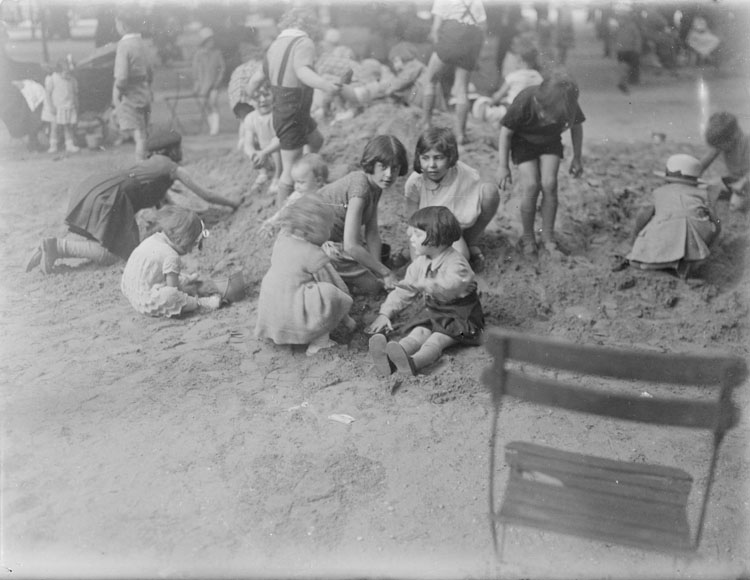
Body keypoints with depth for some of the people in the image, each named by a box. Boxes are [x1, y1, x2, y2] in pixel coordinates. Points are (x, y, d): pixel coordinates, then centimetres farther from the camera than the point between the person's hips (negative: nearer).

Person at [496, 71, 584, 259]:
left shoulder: (569, 106, -27)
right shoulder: (524, 103, -35)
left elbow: (576, 127, -4)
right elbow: (506, 132, -19)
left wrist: (577, 158, 3)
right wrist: (503, 166, -16)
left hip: (550, 142, 2)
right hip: (524, 140, -2)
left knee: (549, 184, -14)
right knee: (531, 186, -17)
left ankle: (548, 237, 2)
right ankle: (527, 238, 1)